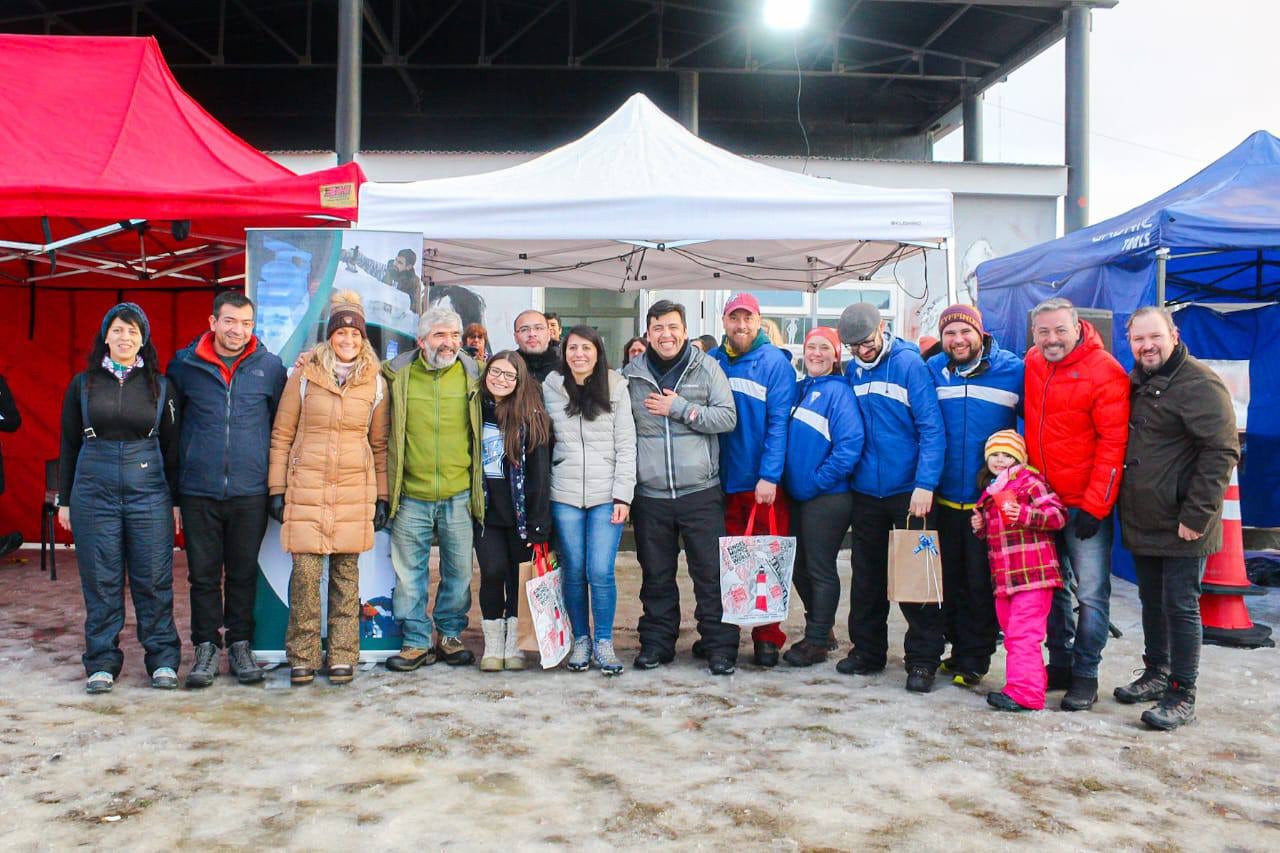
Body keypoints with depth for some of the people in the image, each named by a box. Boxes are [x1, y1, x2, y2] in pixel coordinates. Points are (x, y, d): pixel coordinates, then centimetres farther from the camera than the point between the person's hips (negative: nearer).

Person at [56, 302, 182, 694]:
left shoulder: (160, 385, 7)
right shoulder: (83, 384, 9)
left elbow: (171, 446, 8)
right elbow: (69, 444, 12)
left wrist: (176, 499, 5)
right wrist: (64, 500, 9)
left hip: (149, 492, -1)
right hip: (93, 492, 1)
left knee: (154, 578, 0)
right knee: (100, 579, 4)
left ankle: (163, 660, 10)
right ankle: (102, 662, 15)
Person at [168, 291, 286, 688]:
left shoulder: (269, 367, 3)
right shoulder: (184, 364, 3)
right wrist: (177, 474, 12)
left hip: (249, 491, 0)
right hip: (199, 490, 0)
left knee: (244, 574, 8)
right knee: (203, 574, 6)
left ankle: (240, 646, 21)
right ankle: (206, 647, 19)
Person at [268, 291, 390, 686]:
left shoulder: (376, 383, 8)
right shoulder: (304, 376, 4)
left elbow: (380, 444, 12)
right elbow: (281, 435, 7)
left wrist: (382, 496, 8)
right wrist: (276, 488, 2)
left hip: (355, 490, 1)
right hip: (306, 488, -1)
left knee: (346, 573, 5)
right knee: (305, 571, -5)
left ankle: (342, 656, 15)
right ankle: (302, 657, 9)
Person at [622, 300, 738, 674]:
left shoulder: (706, 367, 1)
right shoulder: (631, 374, 5)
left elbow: (728, 417, -4)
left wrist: (680, 408, -12)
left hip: (700, 492, -2)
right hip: (649, 493, 2)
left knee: (711, 573, 1)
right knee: (656, 575, 12)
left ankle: (720, 647, 13)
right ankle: (657, 643, 25)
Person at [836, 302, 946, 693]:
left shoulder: (909, 363, -10)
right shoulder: (852, 371, 5)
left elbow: (931, 427, -15)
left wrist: (925, 485, -22)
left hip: (908, 490, -5)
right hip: (866, 489, 5)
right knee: (867, 574, 14)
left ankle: (923, 659, 14)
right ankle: (867, 650, 27)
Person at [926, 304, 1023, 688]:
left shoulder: (1012, 369, -4)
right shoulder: (932, 370, 3)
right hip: (945, 495, 3)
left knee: (981, 582, 3)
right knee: (950, 580, 13)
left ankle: (974, 659, 16)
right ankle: (959, 647, 28)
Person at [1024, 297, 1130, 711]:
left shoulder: (1104, 373, -14)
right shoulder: (1032, 364, 4)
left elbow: (1114, 442, -15)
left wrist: (1095, 505, -17)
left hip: (1085, 504, -6)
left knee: (1091, 594, 0)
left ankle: (1085, 674, 13)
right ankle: (1060, 663, 27)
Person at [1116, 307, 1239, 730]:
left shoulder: (1199, 384, -15)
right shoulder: (1135, 384, 11)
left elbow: (1222, 453, -19)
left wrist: (1197, 516, -20)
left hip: (1181, 528, -8)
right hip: (1142, 523, 8)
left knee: (1180, 607, 0)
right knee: (1152, 603, 19)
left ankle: (1182, 697, 11)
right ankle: (1155, 675, 33)